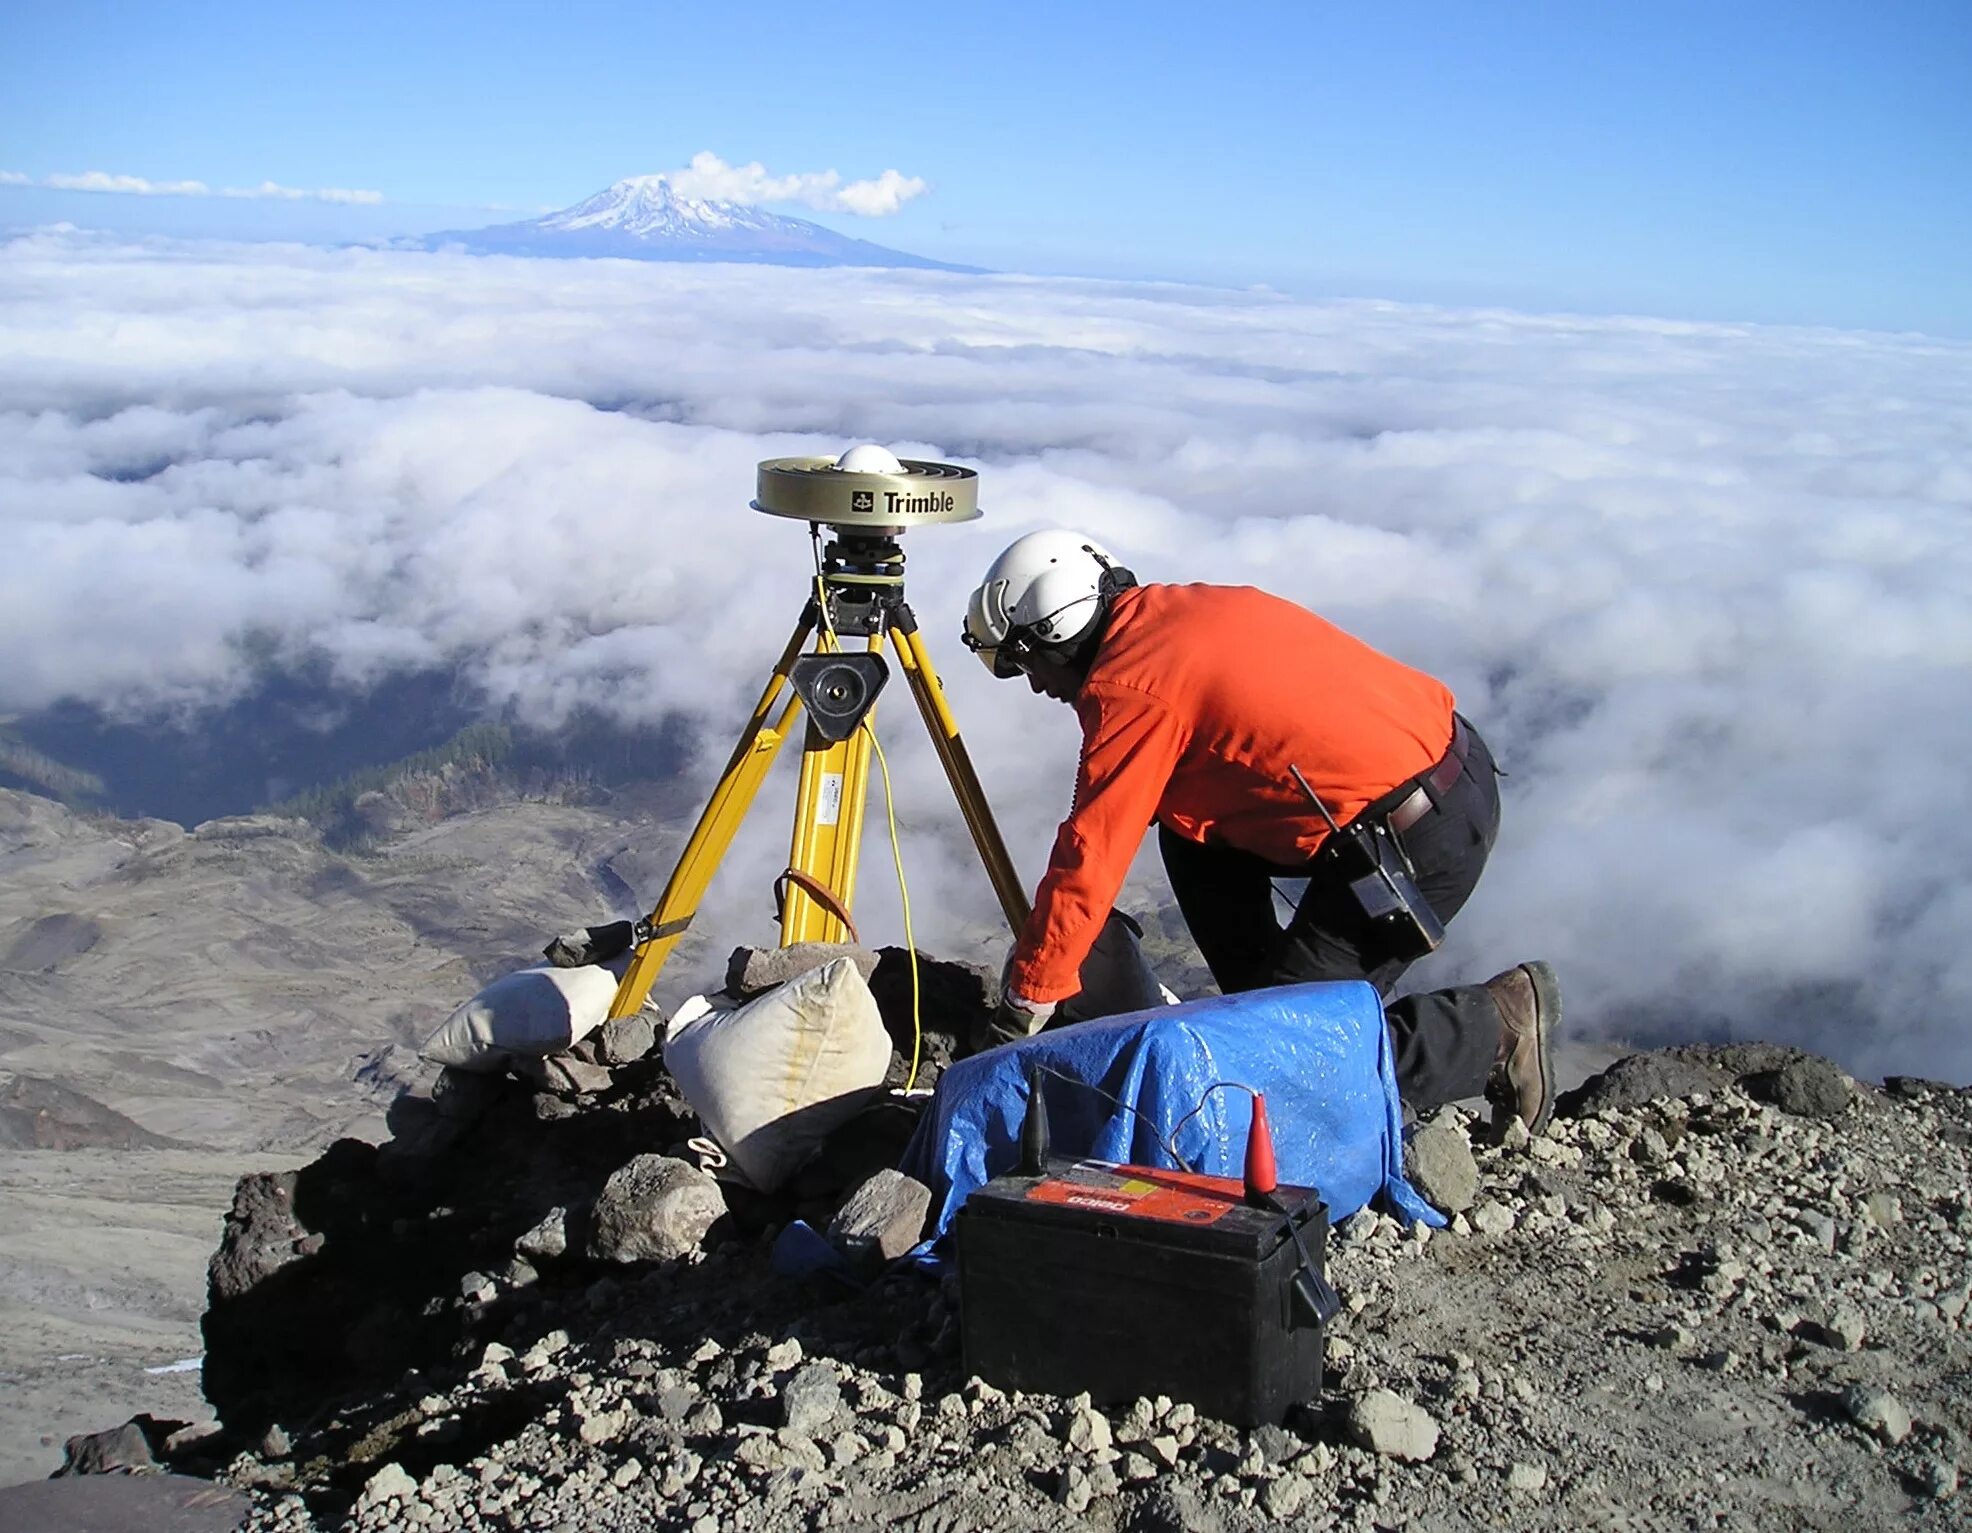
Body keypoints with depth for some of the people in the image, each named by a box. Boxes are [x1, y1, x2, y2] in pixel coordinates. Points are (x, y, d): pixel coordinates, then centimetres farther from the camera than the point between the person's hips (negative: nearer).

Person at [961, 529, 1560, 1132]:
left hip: (1421, 840, -10)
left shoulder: (1128, 689, -13)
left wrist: (1021, 1009, -2)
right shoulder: (1174, 609, 14)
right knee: (1191, 832, 17)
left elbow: (1088, 859, -12)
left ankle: (1497, 1026, 4)